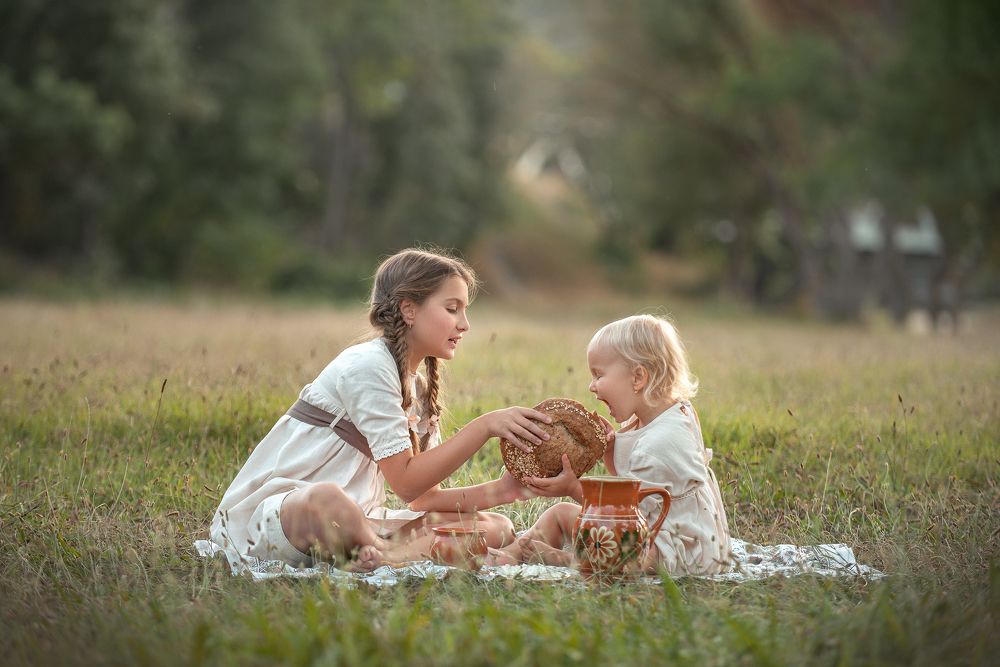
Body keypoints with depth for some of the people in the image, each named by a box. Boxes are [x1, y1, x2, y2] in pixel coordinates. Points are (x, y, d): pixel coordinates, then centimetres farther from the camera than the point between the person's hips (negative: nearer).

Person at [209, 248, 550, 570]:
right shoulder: (367, 365, -13)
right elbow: (407, 483, -18)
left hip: (352, 522, 9)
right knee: (328, 498, -46)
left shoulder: (418, 389, 16)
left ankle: (381, 556, -28)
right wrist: (485, 426, -20)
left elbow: (423, 499, 9)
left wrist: (500, 490, -5)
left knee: (496, 527, -7)